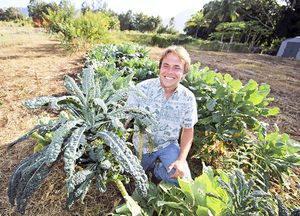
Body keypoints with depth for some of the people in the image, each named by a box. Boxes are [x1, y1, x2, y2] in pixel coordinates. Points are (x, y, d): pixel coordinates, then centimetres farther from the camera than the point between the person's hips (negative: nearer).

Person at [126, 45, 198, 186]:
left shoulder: (188, 98, -15)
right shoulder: (142, 88, -22)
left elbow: (188, 129, -5)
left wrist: (181, 160, -15)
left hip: (168, 144, 1)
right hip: (143, 144, 0)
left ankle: (159, 169, 16)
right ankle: (152, 162, 46)